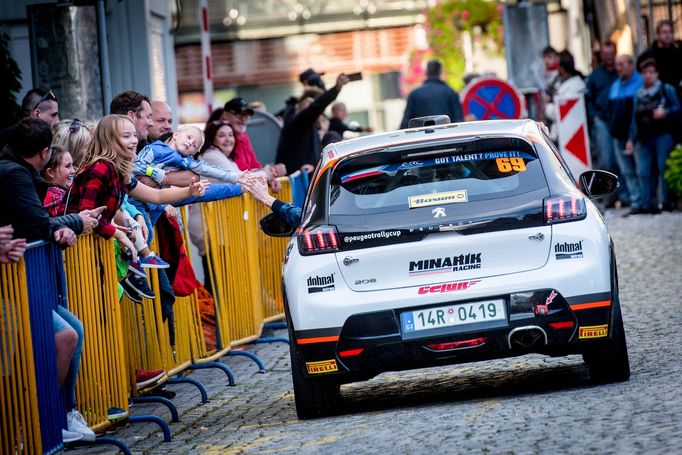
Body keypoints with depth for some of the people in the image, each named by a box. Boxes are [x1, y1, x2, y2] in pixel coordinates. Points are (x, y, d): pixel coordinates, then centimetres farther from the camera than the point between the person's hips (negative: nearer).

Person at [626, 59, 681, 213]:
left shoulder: (666, 89, 4)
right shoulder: (639, 94, 19)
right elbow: (635, 118, 20)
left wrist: (665, 112, -19)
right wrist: (631, 139, 16)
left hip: (663, 135, -5)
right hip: (643, 138, 5)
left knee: (663, 169, -7)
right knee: (643, 171, 0)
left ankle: (667, 202, -2)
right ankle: (648, 205, 5)